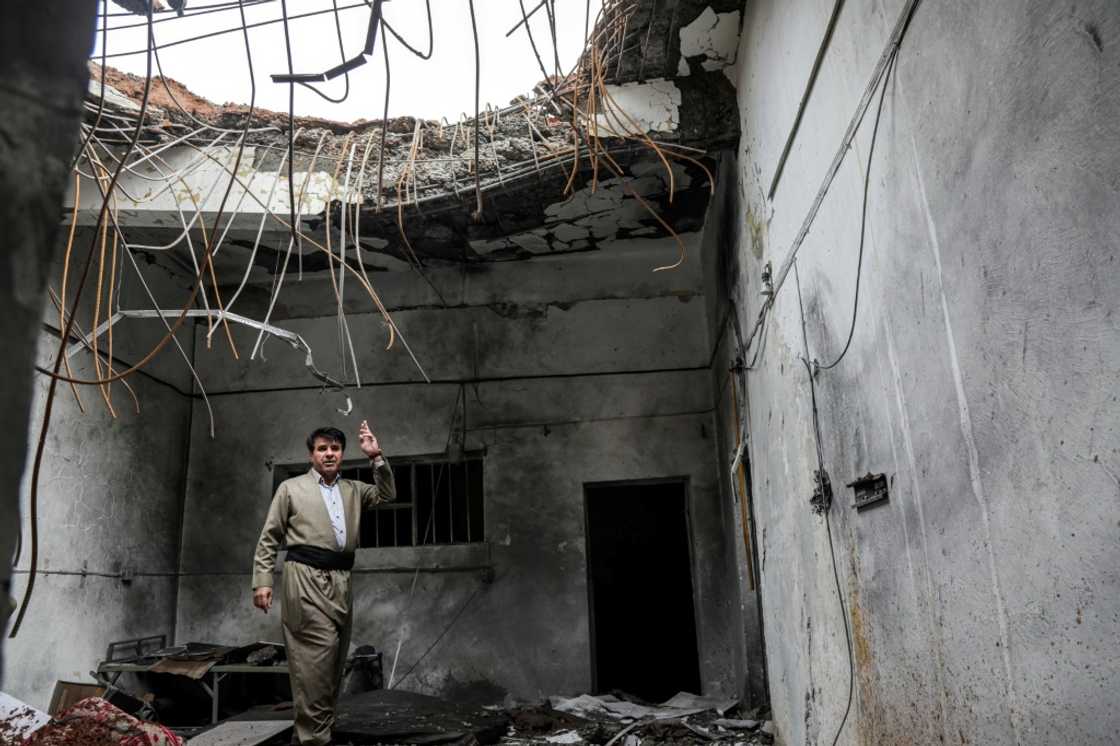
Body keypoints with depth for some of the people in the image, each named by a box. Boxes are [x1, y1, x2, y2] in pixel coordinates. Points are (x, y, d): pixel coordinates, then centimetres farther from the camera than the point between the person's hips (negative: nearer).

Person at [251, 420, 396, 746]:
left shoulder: (353, 489, 19)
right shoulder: (291, 488, 9)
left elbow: (387, 495, 11)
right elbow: (269, 538, 7)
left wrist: (377, 457, 2)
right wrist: (262, 581, -3)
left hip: (341, 581, 5)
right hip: (305, 577, -5)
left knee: (333, 659, 8)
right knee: (319, 652, -15)